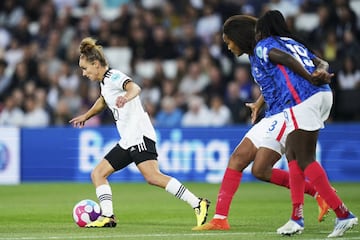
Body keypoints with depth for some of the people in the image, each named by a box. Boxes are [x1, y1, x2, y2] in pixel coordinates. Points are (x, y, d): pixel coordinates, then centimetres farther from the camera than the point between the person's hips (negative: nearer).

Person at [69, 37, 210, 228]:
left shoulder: (114, 77, -8)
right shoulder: (104, 82, 21)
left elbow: (134, 87, -30)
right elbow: (103, 101, 45)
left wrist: (126, 97, -52)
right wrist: (86, 116, 60)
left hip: (139, 135, -10)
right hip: (127, 142, 10)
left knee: (153, 177, -26)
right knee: (97, 174, 5)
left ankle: (198, 204, -27)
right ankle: (107, 216, -5)